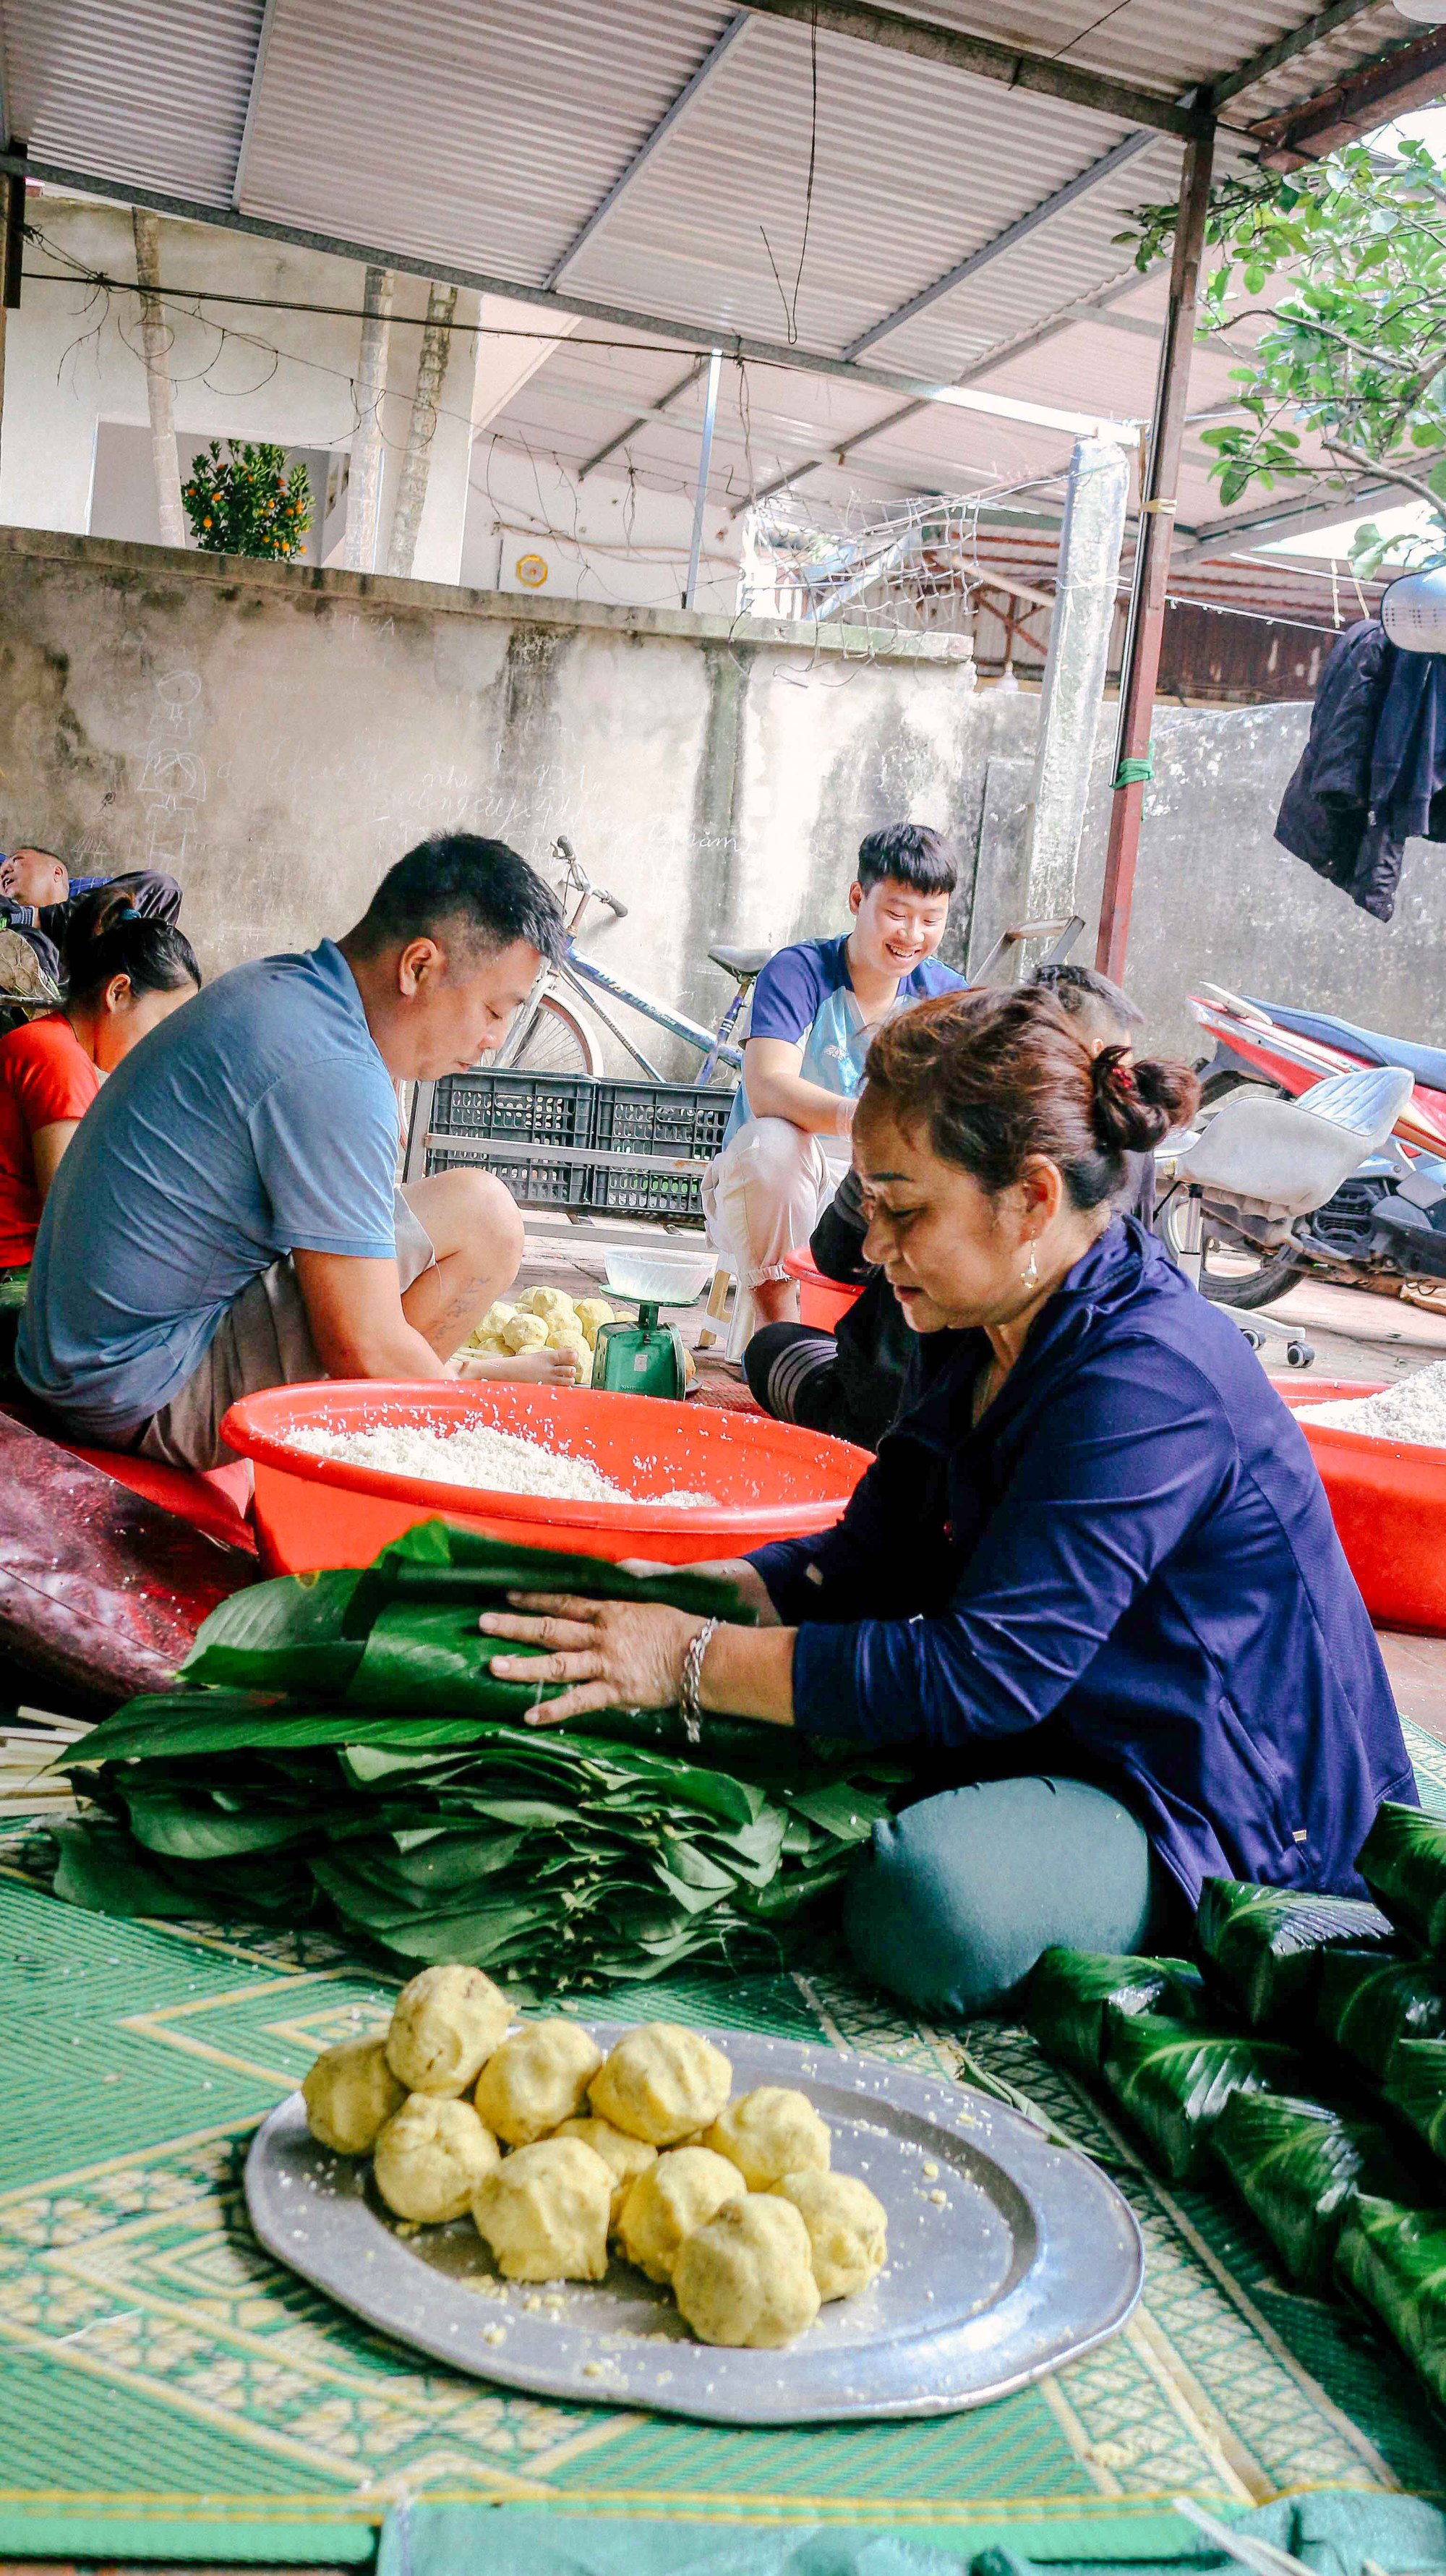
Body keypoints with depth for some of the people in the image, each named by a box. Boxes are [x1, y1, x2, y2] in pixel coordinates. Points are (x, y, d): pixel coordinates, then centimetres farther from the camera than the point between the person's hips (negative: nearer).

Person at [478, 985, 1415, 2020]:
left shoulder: (1147, 1384, -28)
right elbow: (875, 1557, 6)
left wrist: (691, 1661, -27)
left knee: (934, 1903, -34)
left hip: (1222, 1800, -8)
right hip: (1053, 1731, 8)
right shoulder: (984, 1329, 3)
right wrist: (690, 1594, -10)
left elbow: (980, 1673, -30)